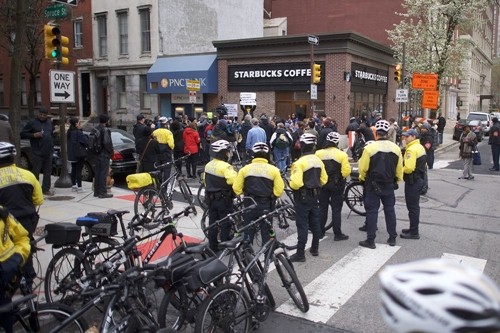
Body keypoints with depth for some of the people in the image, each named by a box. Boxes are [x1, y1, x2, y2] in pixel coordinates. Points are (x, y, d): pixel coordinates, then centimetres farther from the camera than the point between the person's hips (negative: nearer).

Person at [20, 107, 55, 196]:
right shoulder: (32, 123, -2)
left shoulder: (50, 123, 12)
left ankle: (46, 189, 17)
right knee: (35, 171, -1)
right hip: (37, 153, -5)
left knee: (48, 172, 9)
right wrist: (33, 135, -16)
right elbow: (22, 134, -2)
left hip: (48, 152, 5)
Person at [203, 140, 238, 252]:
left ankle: (213, 246, 22)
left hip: (211, 198, 8)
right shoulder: (225, 166, -21)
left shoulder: (208, 165, 5)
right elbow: (234, 181, -34)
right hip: (224, 199, -7)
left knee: (212, 222, 14)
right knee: (226, 223, 5)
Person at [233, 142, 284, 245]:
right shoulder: (273, 170, -6)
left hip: (249, 205, 1)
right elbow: (279, 190, -7)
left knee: (248, 232, 13)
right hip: (266, 206, -1)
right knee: (266, 232, 12)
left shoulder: (245, 169, -2)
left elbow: (236, 188, 0)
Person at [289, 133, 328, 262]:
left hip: (303, 197, -7)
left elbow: (296, 183, -27)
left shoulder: (299, 162, -20)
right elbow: (324, 179, 10)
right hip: (315, 195, 7)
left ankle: (300, 254, 2)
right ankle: (315, 248, 29)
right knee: (315, 222, 16)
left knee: (302, 225, -2)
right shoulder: (318, 160, 4)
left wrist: (291, 183, -6)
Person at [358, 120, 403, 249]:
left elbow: (363, 168, -11)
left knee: (372, 211, 2)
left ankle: (370, 240, 4)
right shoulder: (396, 148, -2)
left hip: (373, 185, -4)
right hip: (389, 184, 4)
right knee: (389, 210, 15)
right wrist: (398, 179, 21)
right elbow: (399, 168, 4)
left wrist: (362, 178, 9)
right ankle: (392, 238, 23)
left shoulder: (369, 147, -15)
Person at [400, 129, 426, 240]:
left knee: (412, 207, -3)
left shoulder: (411, 149, -20)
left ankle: (414, 233, 3)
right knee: (415, 206, 18)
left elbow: (408, 168, -27)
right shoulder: (420, 147, 13)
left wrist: (400, 169, -10)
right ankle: (413, 228, 28)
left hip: (412, 181, -10)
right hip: (419, 179, 10)